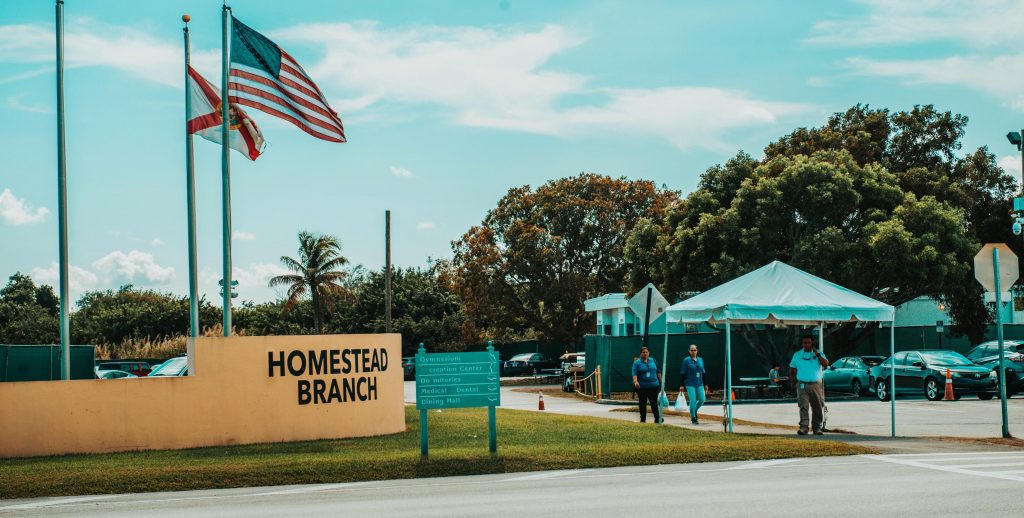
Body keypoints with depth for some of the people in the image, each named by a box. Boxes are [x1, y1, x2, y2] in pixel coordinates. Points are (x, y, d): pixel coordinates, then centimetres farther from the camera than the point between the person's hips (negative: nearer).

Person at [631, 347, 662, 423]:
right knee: (642, 404, 7)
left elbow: (658, 372, 17)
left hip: (653, 386, 1)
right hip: (641, 387, -1)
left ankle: (657, 419, -1)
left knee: (654, 403, -4)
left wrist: (661, 382, 18)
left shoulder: (653, 361, 9)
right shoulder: (637, 363, -1)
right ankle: (643, 420, 16)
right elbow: (634, 373, -13)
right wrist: (635, 381, -30)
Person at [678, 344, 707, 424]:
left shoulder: (700, 360, 10)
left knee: (702, 400, -3)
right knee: (693, 401, -9)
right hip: (690, 384, -4)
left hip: (699, 384, 4)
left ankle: (695, 411, 25)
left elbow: (703, 373, 16)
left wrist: (705, 385, 15)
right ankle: (693, 418, 4)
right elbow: (683, 373, -3)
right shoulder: (686, 360, -3)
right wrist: (682, 385, -7)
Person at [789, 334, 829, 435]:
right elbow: (792, 370, 18)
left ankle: (817, 428, 13)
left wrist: (817, 354, -16)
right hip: (802, 385, 0)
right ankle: (803, 427, -18)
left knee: (818, 407, 3)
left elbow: (826, 364, -11)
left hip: (816, 384, 0)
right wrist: (794, 381, 8)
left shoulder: (819, 353, 7)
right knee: (803, 406, -13)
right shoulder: (797, 355, 10)